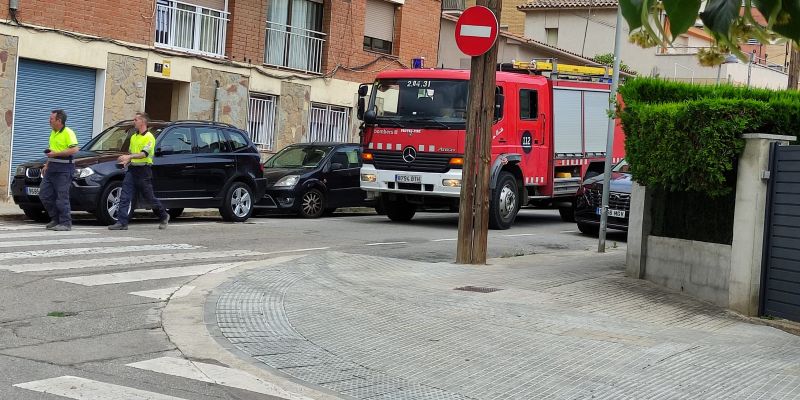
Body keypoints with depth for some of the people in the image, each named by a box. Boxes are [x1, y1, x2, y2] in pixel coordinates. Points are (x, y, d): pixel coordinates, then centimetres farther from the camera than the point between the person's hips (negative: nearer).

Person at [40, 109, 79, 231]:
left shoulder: (68, 133, -11)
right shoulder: (53, 132, 17)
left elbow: (74, 149, -22)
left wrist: (56, 154, -22)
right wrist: (47, 165, 22)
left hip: (63, 169, -9)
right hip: (52, 168, 9)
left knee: (62, 197, -8)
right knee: (44, 194, 8)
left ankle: (65, 223, -2)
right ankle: (55, 219, 19)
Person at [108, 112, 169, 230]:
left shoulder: (149, 137, -9)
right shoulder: (133, 137, 17)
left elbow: (144, 154, -21)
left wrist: (129, 157, -33)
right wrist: (126, 160, 5)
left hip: (144, 171, -7)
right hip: (132, 169, 7)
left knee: (149, 197, 4)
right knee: (125, 197, -5)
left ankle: (163, 216, 25)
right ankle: (122, 222, -7)